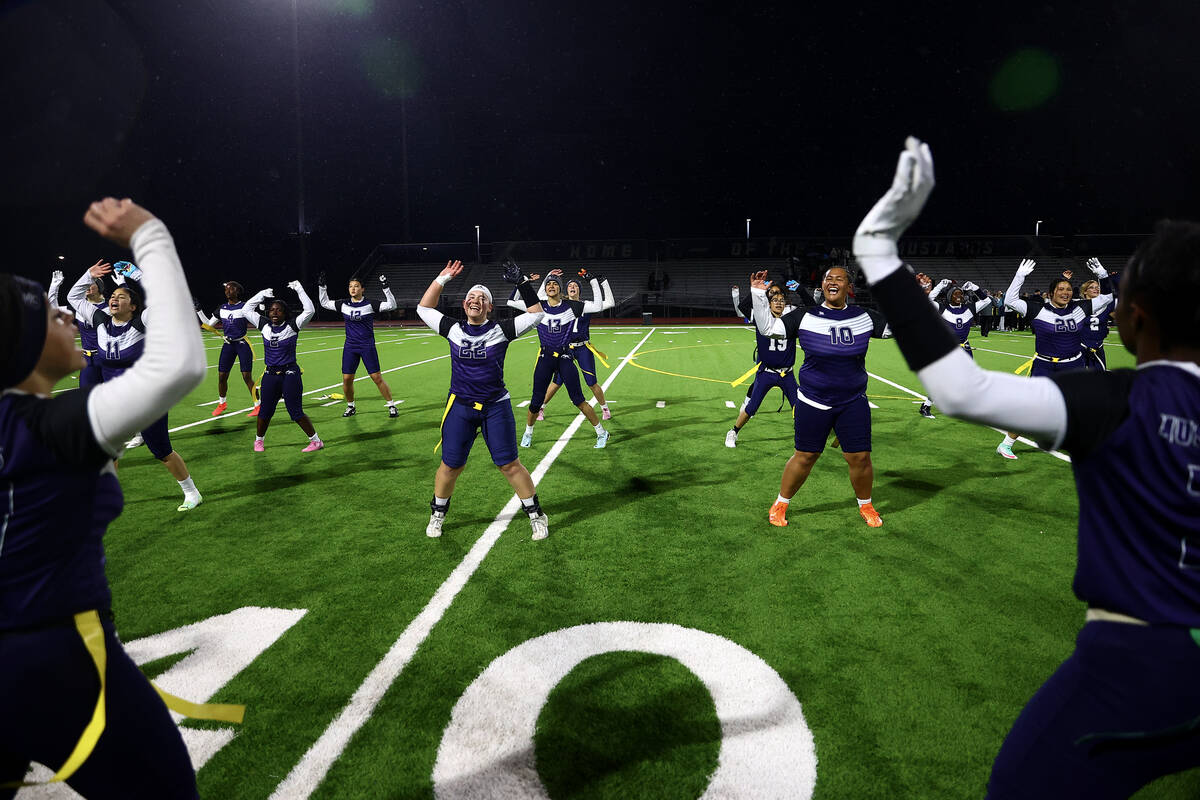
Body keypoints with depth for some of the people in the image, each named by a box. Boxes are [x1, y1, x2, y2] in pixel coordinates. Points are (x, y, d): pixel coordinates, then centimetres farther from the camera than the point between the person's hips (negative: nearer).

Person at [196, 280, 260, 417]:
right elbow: (209, 324, 18)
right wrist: (198, 311, 13)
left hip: (242, 344, -5)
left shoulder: (244, 307, -5)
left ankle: (258, 406, 1)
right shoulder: (222, 309, 9)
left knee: (247, 377, -8)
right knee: (222, 376, 5)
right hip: (228, 345, 5)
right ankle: (222, 403, 26)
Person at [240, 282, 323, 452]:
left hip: (290, 375, -4)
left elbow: (309, 311, -13)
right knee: (265, 411, 9)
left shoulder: (292, 326, -3)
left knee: (296, 412, -4)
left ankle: (316, 441, 7)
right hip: (270, 375, 4)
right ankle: (259, 440, 31)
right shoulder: (264, 325, 7)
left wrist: (299, 290, -9)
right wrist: (262, 294, 11)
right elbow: (245, 310, 16)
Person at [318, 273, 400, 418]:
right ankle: (350, 406, 23)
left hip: (368, 346, -3)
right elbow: (324, 303, 18)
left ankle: (392, 406, 6)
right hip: (350, 347, 4)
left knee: (377, 378, -5)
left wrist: (386, 288, -21)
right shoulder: (343, 305, 6)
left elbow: (391, 305, -12)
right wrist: (321, 286, 8)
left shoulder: (370, 304, -5)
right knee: (347, 379, 2)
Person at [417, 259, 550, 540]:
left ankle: (535, 514, 18)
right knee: (450, 465, 7)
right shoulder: (454, 329, 3)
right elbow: (424, 309, 12)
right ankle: (437, 513, 32)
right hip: (460, 406, 2)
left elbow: (536, 313, -3)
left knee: (509, 464, 1)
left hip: (496, 407, -2)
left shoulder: (501, 330, -3)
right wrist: (442, 278, 7)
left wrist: (522, 282, -10)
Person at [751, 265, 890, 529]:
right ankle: (780, 504, 24)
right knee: (805, 456, 4)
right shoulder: (805, 317, -4)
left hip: (853, 403, 2)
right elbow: (767, 328, -7)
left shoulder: (864, 317, 3)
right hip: (813, 402, -2)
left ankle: (866, 506, 30)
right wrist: (758, 295, -17)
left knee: (860, 457, 3)